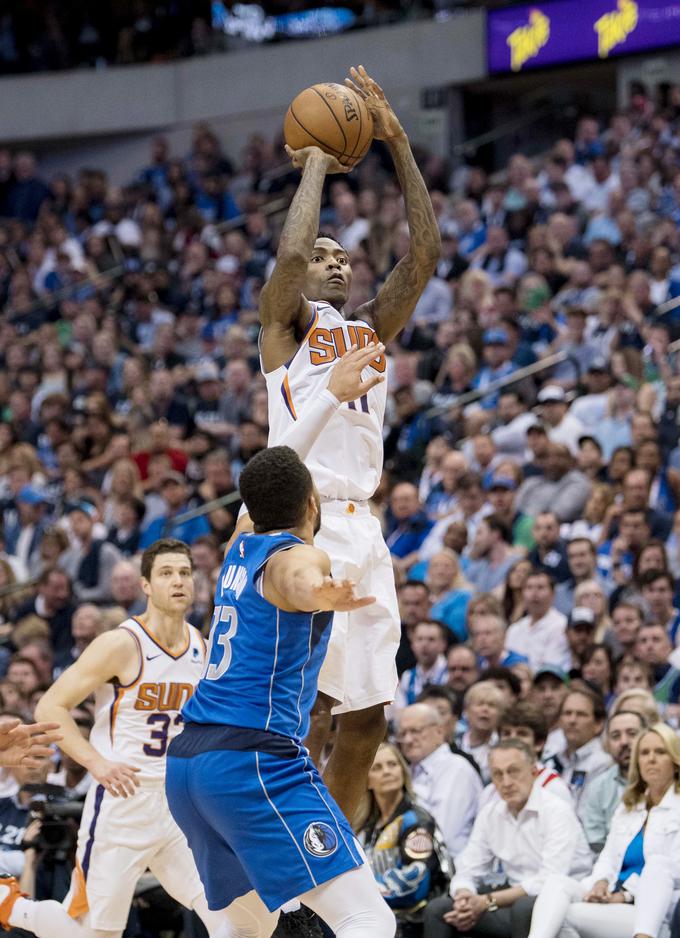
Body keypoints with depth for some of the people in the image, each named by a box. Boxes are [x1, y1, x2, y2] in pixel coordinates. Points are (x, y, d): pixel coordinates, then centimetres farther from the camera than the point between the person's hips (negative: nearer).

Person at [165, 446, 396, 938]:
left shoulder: (240, 550, 18)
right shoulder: (297, 555, -7)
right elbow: (299, 580, -34)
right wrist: (320, 594, -59)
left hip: (187, 762, 10)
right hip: (255, 760, -9)